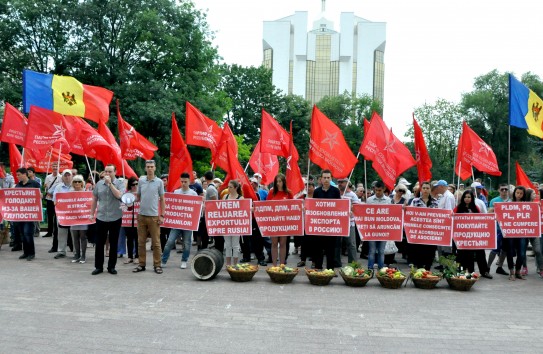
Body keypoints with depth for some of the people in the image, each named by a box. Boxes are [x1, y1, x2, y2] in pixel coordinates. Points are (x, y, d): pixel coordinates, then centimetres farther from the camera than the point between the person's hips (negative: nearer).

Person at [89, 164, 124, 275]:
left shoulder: (120, 183, -2)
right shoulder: (99, 184, 7)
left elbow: (119, 195, -20)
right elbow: (94, 199, 14)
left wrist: (110, 183, -19)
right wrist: (92, 213, 12)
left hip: (115, 218, -2)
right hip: (101, 218, 2)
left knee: (113, 244, 6)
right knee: (99, 243, 6)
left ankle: (111, 267, 17)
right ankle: (98, 266, 16)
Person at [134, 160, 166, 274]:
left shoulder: (159, 182, 0)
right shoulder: (141, 180, 6)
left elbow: (162, 199, 2)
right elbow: (138, 196, 15)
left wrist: (162, 215, -3)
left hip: (154, 216, -3)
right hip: (141, 215, 3)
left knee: (156, 242, 2)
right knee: (141, 241, 8)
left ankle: (157, 265, 9)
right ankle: (141, 264, 17)